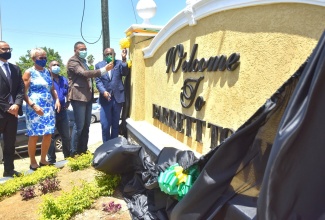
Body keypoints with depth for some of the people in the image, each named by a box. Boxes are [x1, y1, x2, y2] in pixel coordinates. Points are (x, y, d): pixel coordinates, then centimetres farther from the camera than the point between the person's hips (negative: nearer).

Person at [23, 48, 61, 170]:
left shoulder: (47, 72, 13)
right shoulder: (29, 73, -4)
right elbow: (24, 93, -7)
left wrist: (57, 100, 3)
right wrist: (33, 105, -19)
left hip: (49, 107, 6)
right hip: (35, 108, -5)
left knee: (48, 135, 6)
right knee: (34, 136, 0)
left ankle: (43, 160, 21)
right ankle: (33, 163, 14)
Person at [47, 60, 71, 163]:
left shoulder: (64, 79, 13)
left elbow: (68, 93, 17)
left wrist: (68, 102, 1)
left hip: (62, 111, 5)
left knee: (66, 136, 12)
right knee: (50, 138, 3)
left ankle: (68, 157, 26)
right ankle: (51, 160, 13)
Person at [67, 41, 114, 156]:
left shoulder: (83, 61, 21)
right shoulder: (72, 61, -8)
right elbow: (85, 73, -22)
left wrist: (91, 93, 15)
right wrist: (104, 69, -27)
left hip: (88, 96, 9)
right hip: (78, 96, -9)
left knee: (86, 126, 11)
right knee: (79, 126, -7)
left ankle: (83, 151, 20)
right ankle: (74, 153, 3)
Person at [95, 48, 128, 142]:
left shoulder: (119, 63, 7)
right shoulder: (98, 65, 8)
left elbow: (125, 73, -11)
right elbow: (98, 81, 0)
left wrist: (124, 59, -24)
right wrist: (103, 91, -17)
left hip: (117, 97, 0)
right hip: (105, 98, 0)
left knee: (115, 124, 11)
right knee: (105, 125, 0)